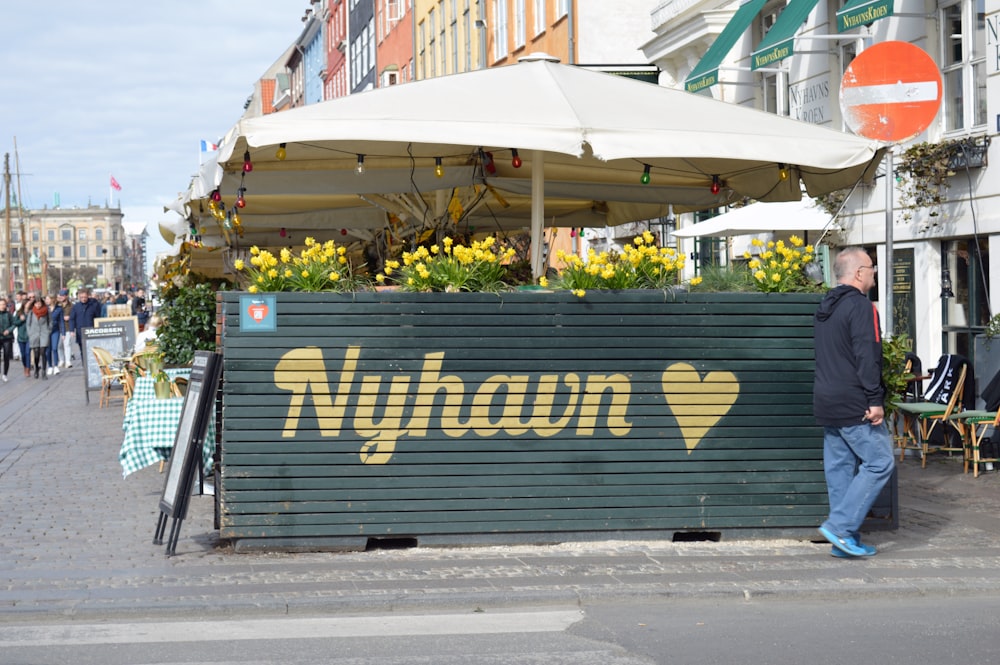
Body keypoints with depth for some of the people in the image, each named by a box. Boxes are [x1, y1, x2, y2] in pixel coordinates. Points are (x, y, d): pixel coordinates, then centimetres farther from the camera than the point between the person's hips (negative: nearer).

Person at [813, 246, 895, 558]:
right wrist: (876, 401, -18)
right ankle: (840, 526, -10)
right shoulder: (861, 306, -13)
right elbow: (867, 358, -19)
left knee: (839, 468, 10)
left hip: (827, 404, 9)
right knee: (879, 462, -3)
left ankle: (844, 541, 12)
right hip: (854, 406, -9)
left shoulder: (825, 308, 16)